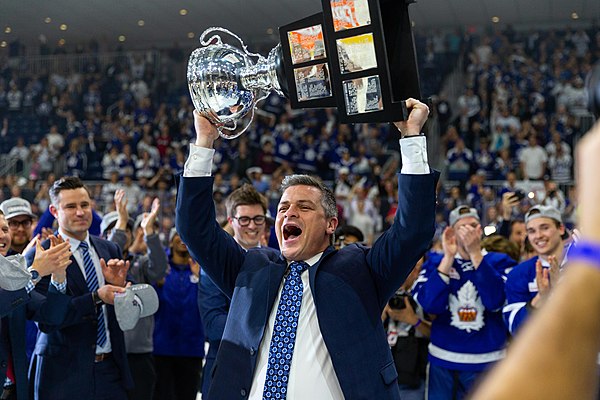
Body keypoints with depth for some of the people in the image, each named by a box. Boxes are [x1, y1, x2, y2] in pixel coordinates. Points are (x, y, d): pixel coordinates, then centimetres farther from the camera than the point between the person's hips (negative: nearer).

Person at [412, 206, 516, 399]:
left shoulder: (499, 262, 2)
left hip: (487, 362, -1)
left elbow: (495, 301, -16)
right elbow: (430, 305, -11)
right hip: (443, 361, 1)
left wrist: (475, 253, -18)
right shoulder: (435, 262, 5)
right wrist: (449, 257, -13)